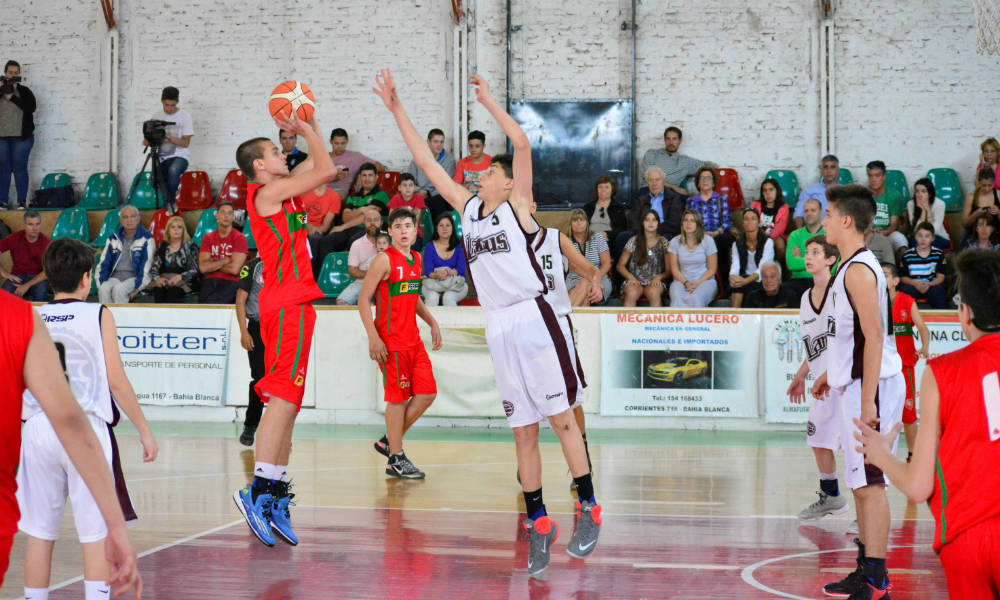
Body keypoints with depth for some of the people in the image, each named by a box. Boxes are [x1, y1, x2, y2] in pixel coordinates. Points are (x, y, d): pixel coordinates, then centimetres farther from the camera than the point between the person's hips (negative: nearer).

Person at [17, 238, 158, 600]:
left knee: (39, 532, 9)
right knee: (95, 533, 0)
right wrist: (145, 431, 2)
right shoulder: (98, 316, -1)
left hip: (38, 430, 4)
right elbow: (117, 382, -5)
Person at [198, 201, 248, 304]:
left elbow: (234, 269, -9)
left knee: (210, 303, -31)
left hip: (231, 283, -4)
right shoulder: (208, 238, 14)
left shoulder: (240, 238, 2)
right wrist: (225, 260, -4)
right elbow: (203, 267, 1)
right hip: (211, 281, 4)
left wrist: (213, 265, 3)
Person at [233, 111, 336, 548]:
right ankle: (260, 490, -21)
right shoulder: (268, 192, -7)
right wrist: (306, 131, 2)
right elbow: (327, 170, -11)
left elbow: (319, 167, 31)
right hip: (287, 303, -10)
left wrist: (310, 130, 23)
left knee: (286, 401, 8)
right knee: (283, 396, -16)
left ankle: (276, 497, 9)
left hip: (290, 304, 10)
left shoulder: (279, 192, 19)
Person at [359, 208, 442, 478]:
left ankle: (389, 441, 19)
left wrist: (432, 322, 17)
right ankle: (396, 459, 6)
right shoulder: (384, 260, -10)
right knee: (398, 397, -3)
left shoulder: (416, 259, 13)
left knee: (427, 393, 5)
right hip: (391, 340, -8)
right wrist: (373, 337, -19)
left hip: (412, 338, 8)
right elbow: (364, 299, -12)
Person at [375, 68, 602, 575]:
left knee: (561, 418, -4)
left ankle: (588, 509, 3)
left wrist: (486, 100, -8)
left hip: (533, 320, -5)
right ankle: (538, 523, 11)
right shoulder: (467, 207, 17)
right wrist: (396, 108, 15)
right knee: (523, 432, 6)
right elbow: (425, 159, 17)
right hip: (499, 329, 5)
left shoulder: (517, 204, 3)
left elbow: (522, 143, -11)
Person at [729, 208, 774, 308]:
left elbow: (762, 268, -17)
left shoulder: (767, 242, -4)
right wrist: (732, 277, -29)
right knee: (737, 283, -30)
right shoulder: (737, 244, 9)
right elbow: (735, 266, -4)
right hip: (745, 279, 3)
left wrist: (746, 280, -35)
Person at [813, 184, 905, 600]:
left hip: (870, 387, -10)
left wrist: (867, 401, -24)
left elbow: (874, 336, -22)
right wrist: (830, 374, 28)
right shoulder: (851, 267, 15)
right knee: (862, 483, 14)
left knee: (869, 483, -9)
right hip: (854, 385, 10)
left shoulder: (859, 270, -16)